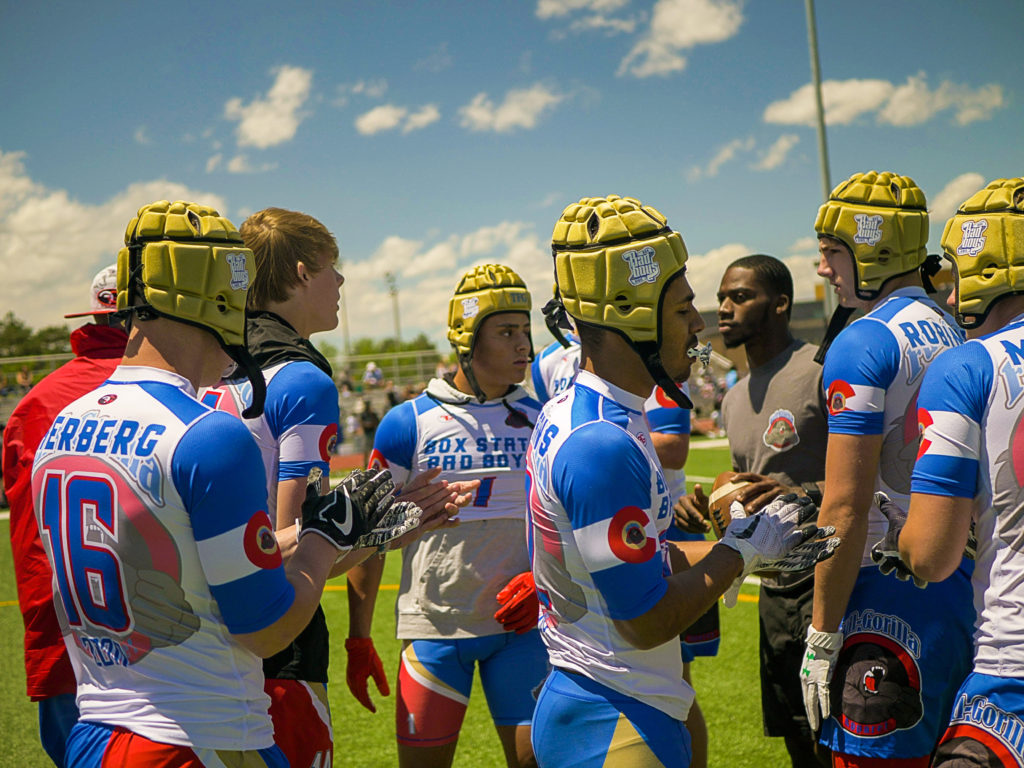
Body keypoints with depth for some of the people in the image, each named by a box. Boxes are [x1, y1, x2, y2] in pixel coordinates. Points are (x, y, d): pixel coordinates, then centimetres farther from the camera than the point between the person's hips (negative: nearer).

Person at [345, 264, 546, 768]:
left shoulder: (540, 423, 4)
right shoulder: (409, 424, -3)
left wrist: (539, 580, -8)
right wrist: (358, 637, 0)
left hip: (518, 623, 2)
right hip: (434, 626, -2)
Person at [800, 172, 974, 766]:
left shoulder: (865, 344, -14)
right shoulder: (960, 337, 11)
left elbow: (846, 511, -17)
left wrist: (822, 635, -12)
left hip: (889, 602, -8)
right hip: (964, 593, 8)